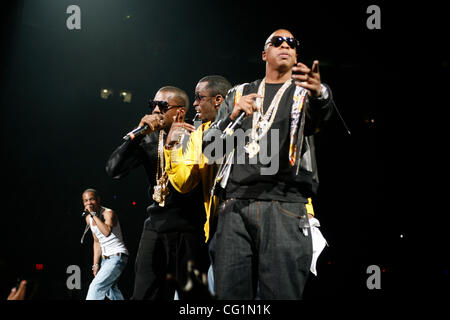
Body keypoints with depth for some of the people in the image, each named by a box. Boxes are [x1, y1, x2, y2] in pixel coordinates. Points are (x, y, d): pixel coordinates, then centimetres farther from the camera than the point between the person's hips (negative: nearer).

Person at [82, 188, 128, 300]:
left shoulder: (108, 213, -16)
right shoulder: (89, 218, 8)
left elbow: (107, 232, -37)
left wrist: (94, 214, -31)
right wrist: (96, 264, 14)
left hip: (118, 256, -9)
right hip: (105, 258, 9)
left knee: (96, 287, -19)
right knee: (110, 289, 16)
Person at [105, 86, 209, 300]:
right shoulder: (149, 141, 11)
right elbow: (114, 170, 1)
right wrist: (139, 133, -6)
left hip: (190, 228, -4)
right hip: (156, 226, 4)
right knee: (144, 294, 2)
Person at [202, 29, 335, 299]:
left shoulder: (304, 92, 13)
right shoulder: (239, 94, 22)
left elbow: (319, 116, -13)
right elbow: (210, 148, 15)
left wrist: (319, 93, -37)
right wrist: (233, 116, -4)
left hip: (285, 208, -2)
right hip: (234, 206, 2)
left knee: (282, 292, -9)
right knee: (230, 294, -3)